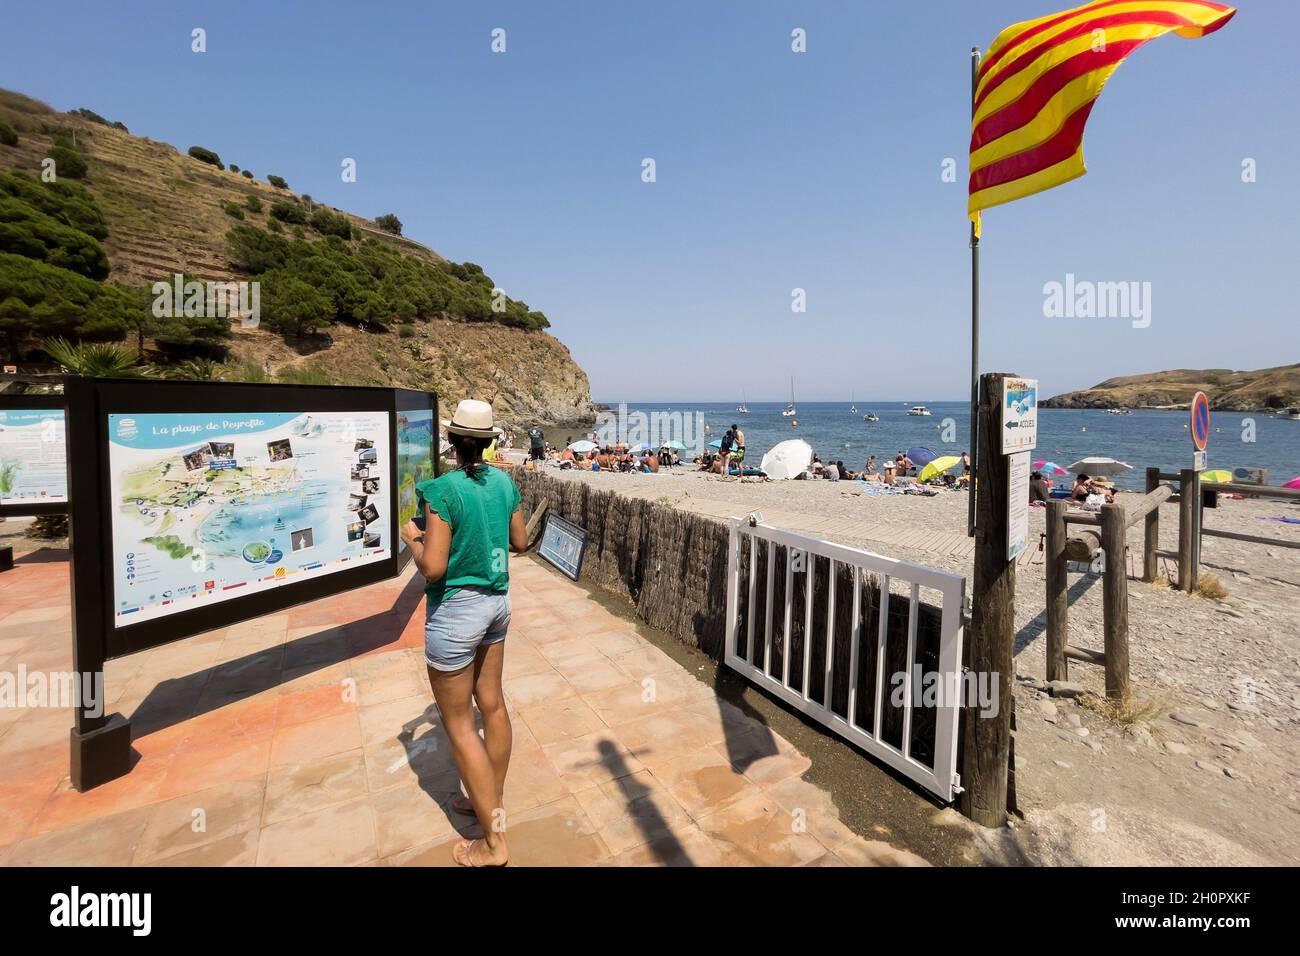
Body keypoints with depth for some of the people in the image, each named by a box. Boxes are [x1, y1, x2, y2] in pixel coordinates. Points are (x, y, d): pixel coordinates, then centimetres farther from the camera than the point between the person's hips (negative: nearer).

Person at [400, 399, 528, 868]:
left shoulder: (442, 490, -21)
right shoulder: (504, 482, -1)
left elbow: (433, 568, -22)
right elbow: (520, 542, 9)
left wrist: (411, 538, -4)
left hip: (455, 611, -7)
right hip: (497, 602, 7)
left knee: (458, 723, 7)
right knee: (492, 704, 20)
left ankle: (494, 842, 16)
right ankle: (492, 803, 39)